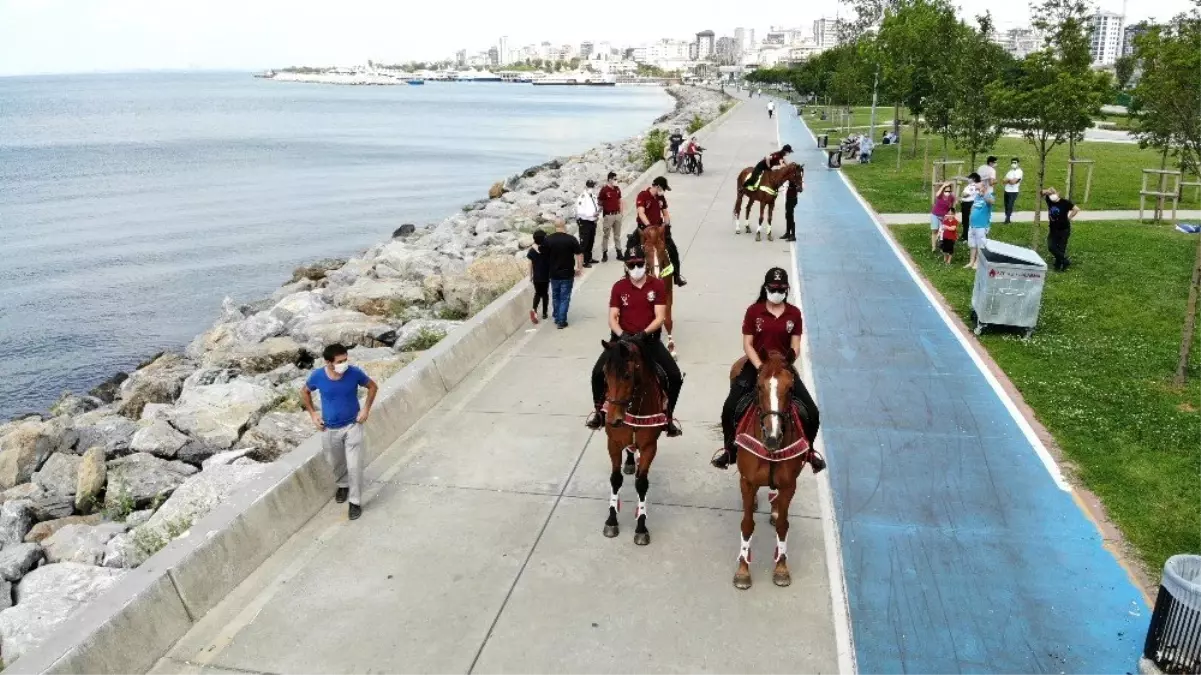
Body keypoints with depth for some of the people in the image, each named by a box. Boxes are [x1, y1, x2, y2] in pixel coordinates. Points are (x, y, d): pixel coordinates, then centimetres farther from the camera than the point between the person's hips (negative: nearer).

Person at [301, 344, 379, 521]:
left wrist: (366, 409, -9)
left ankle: (355, 501, 16)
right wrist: (312, 414, -2)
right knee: (336, 463, 21)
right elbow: (304, 392, 3)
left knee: (354, 466, -3)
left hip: (352, 426, -2)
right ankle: (343, 485, 51)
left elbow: (372, 386, -1)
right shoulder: (317, 376, -19)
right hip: (329, 429, 2)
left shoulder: (354, 373, -21)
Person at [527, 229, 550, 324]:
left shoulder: (531, 250, -6)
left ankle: (534, 309, -9)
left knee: (537, 293, 15)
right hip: (546, 276, -2)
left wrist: (530, 276, 10)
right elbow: (551, 262, -6)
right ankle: (544, 313, 17)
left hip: (536, 276, 2)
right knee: (545, 293, 12)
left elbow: (530, 264, -1)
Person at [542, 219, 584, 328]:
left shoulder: (548, 239, -5)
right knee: (564, 298, 6)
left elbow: (544, 256, 0)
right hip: (567, 274, -2)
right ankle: (561, 321, 6)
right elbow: (579, 254, -9)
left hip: (554, 274, 2)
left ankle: (557, 318, 29)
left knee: (555, 297, 20)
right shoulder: (571, 239, -11)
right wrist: (579, 268, 3)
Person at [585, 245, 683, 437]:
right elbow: (612, 318, -4)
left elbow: (660, 317, -8)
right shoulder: (619, 287, 0)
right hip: (623, 339, 0)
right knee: (598, 372, -17)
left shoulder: (658, 285, -2)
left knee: (675, 376, -14)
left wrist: (643, 333, -24)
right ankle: (597, 410, 9)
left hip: (649, 340, 0)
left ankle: (668, 416, 8)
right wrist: (622, 335, -23)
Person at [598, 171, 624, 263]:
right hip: (608, 215, -6)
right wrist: (600, 214, -10)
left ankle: (619, 253, 18)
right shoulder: (604, 189, -11)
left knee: (617, 235, 12)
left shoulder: (617, 189, 7)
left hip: (617, 214, 6)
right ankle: (604, 253, 6)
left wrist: (621, 212, 11)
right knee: (605, 235, 0)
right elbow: (600, 203, -7)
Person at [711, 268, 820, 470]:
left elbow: (795, 345, 0)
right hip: (756, 366, -1)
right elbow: (747, 344, -5)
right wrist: (760, 367, -17)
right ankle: (730, 449, 5)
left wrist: (791, 356, -21)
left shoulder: (794, 313, 1)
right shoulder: (754, 311, -4)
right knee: (730, 408, -17)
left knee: (811, 412, -8)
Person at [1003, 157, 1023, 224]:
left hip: (1013, 192, -8)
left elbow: (1013, 181, -20)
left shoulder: (1019, 172, -10)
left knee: (1010, 206, -6)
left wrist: (1008, 180, -2)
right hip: (1007, 191, 8)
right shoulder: (1010, 171, 16)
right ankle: (1007, 219, 18)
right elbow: (1004, 180, 9)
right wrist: (1010, 180, -11)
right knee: (1006, 205, 10)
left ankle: (1007, 219, -2)